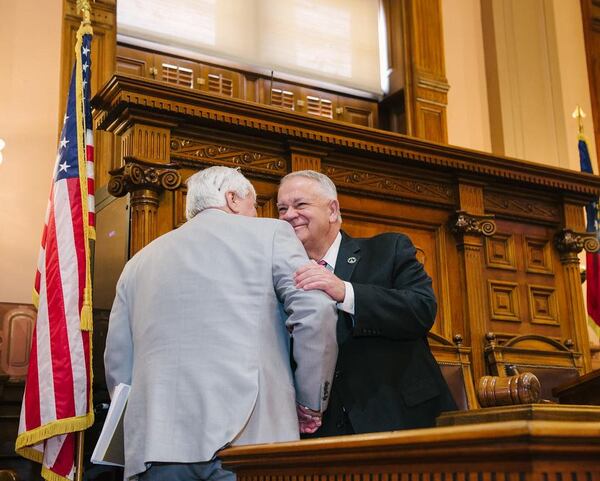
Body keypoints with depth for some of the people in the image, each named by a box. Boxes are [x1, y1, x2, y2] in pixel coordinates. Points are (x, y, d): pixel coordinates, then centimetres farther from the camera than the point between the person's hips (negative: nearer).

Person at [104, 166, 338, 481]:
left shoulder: (140, 260, 18)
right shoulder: (269, 233, 7)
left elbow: (117, 363, 17)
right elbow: (316, 311, -5)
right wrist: (311, 403, 5)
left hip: (157, 442, 4)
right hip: (249, 436, -4)